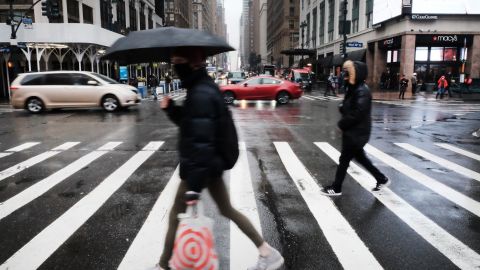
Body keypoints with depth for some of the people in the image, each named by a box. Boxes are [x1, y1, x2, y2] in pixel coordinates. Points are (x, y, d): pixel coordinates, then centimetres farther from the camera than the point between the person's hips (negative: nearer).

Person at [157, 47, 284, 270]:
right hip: (212, 163, 10)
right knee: (227, 209, 17)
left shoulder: (200, 95, -23)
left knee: (176, 215, 8)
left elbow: (201, 142, -28)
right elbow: (189, 124, 19)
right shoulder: (203, 88, 8)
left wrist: (194, 186, -27)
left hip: (202, 165, -10)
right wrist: (170, 108, 1)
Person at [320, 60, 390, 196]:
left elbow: (357, 114, -27)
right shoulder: (353, 88, 10)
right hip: (352, 131, 9)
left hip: (357, 133, -9)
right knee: (360, 157, 20)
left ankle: (336, 188, 15)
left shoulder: (362, 91, -20)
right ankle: (382, 179, 34)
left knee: (344, 159, 1)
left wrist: (342, 124, -15)